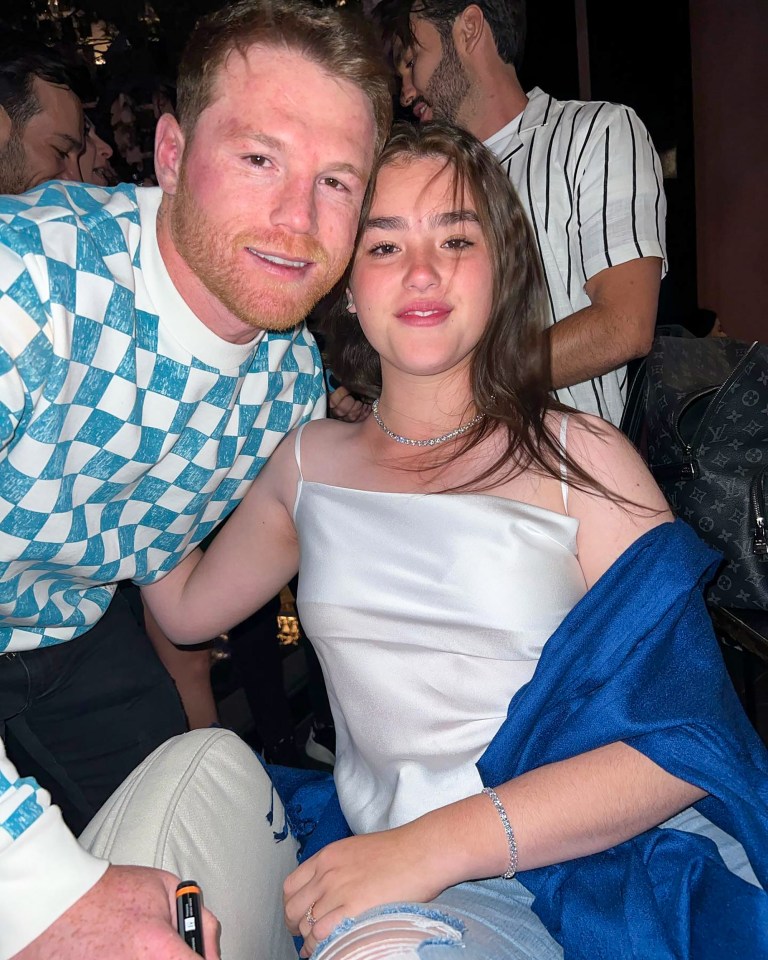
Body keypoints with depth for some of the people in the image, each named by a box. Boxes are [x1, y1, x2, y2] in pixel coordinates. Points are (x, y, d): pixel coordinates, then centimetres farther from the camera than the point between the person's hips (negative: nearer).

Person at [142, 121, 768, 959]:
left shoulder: (578, 459, -2)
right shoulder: (308, 460, 10)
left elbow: (687, 740, -7)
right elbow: (185, 607, 20)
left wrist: (440, 843, -18)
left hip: (577, 867, -4)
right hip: (379, 862, 5)